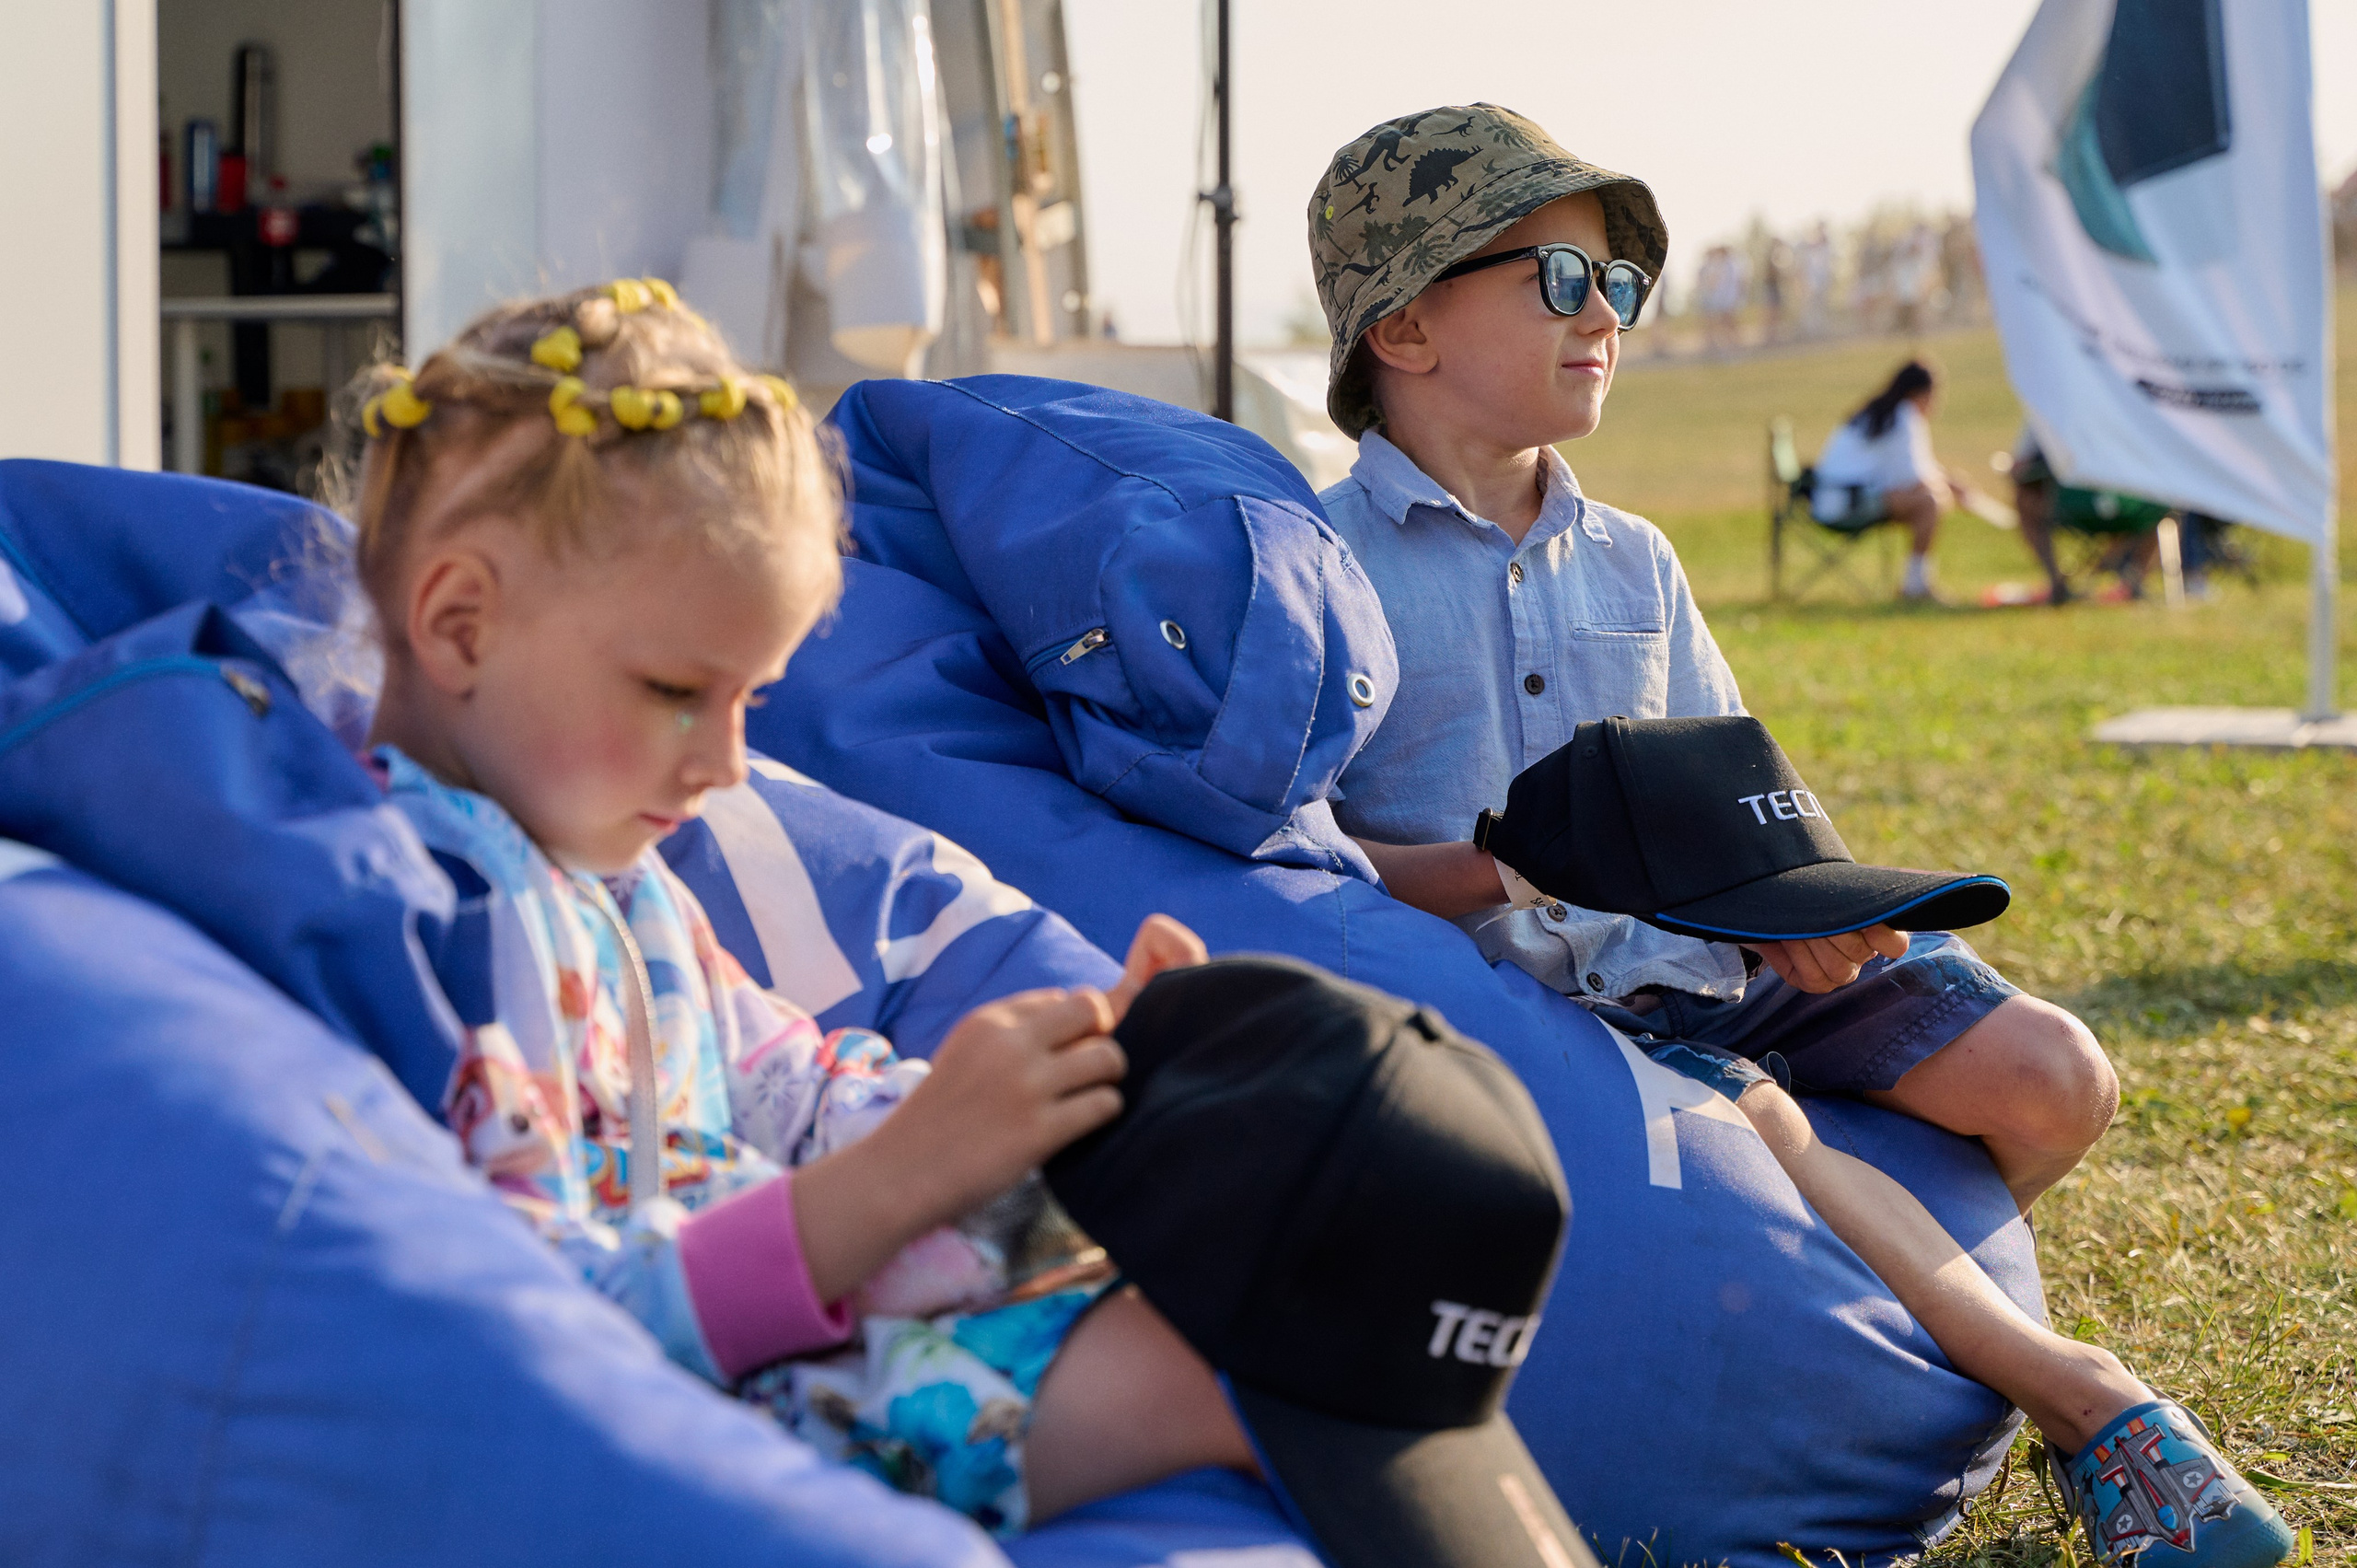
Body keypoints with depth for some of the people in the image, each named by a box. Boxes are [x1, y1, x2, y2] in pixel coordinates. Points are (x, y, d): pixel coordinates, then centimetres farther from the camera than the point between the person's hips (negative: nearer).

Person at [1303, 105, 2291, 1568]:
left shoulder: (1631, 561, 17)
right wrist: (1499, 873, -25)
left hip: (1698, 959, 6)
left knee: (2051, 1077, -12)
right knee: (1752, 1124, -35)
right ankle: (2080, 1396, -22)